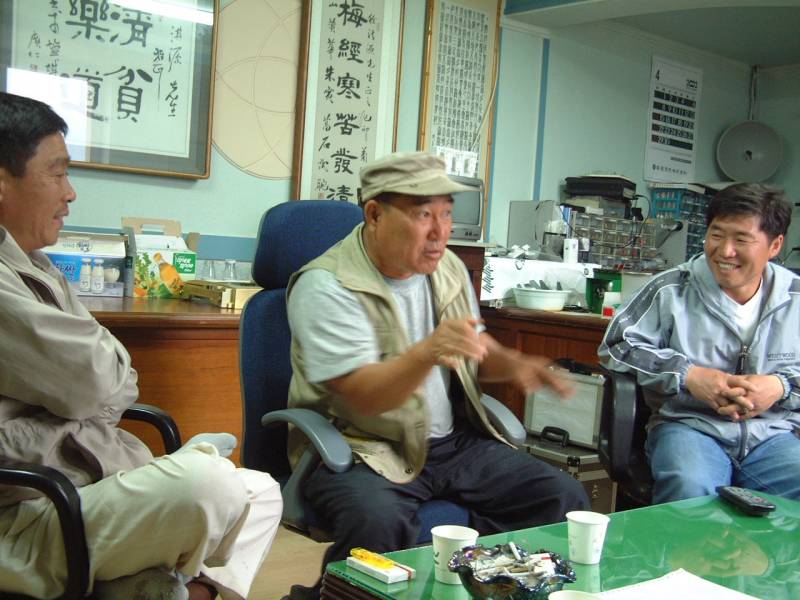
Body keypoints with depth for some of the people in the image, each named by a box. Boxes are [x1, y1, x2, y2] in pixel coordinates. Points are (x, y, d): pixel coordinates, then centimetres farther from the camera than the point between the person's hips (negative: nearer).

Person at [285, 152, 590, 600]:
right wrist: (427, 353, -41)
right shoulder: (327, 286, -15)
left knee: (565, 497, -5)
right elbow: (363, 396, -23)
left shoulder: (449, 268, 7)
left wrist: (512, 365, 0)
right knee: (379, 523, -37)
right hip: (363, 448, -6)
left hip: (455, 441, 7)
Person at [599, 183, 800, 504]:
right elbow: (615, 345, 2)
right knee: (689, 493, -35)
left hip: (774, 434, 3)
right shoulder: (673, 289, 3)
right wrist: (687, 375, -9)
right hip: (689, 426, -2)